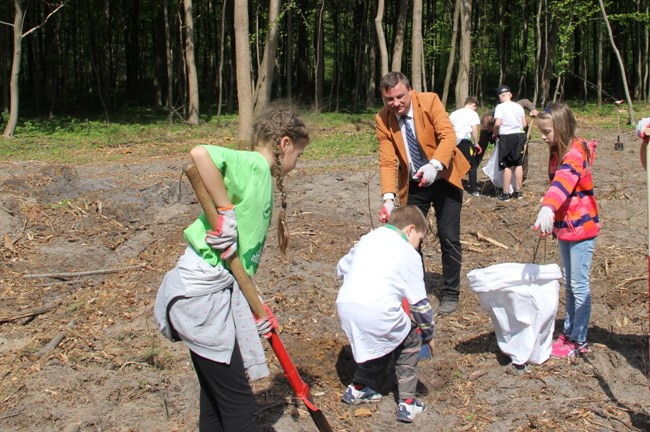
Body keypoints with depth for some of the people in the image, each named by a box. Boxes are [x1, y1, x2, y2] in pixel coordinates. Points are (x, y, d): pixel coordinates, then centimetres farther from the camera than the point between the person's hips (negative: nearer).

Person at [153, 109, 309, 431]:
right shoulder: (253, 164, -11)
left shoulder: (262, 179, 16)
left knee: (216, 399, 19)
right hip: (203, 293, -10)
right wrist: (225, 211, -25)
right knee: (238, 406, -3)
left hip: (219, 291, 10)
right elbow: (200, 154, -32)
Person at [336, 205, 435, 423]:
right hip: (378, 310, -6)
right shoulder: (409, 254, 9)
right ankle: (407, 403, 15)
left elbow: (342, 268, 28)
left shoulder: (368, 239, 23)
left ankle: (358, 388, 36)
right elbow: (419, 301, 9)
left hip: (345, 305, 6)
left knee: (379, 341, 32)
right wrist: (428, 334, 21)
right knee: (410, 342, 20)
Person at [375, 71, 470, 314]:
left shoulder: (430, 101, -16)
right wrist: (388, 197, -29)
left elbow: (448, 136, -24)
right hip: (413, 184, 2)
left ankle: (450, 294, 12)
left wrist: (434, 165, -42)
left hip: (444, 178, -2)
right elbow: (387, 162, -15)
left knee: (448, 237, -2)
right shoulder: (383, 120, -12)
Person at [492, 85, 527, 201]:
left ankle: (505, 194, 3)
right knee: (518, 164, 11)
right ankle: (517, 192, 18)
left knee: (507, 166, 0)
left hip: (506, 136, -4)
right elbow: (524, 124, 8)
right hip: (519, 135, 4)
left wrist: (495, 134, -2)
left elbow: (497, 123, -18)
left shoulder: (500, 107, -9)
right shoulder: (519, 106, 7)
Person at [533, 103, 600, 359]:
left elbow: (565, 179, -39)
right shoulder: (557, 153, 9)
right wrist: (550, 220, 18)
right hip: (564, 227, 9)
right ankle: (569, 332, 26)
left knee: (579, 285, -1)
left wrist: (548, 208, -54)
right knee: (569, 284, 16)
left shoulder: (576, 152, -20)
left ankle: (579, 341, 8)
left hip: (581, 226, -9)